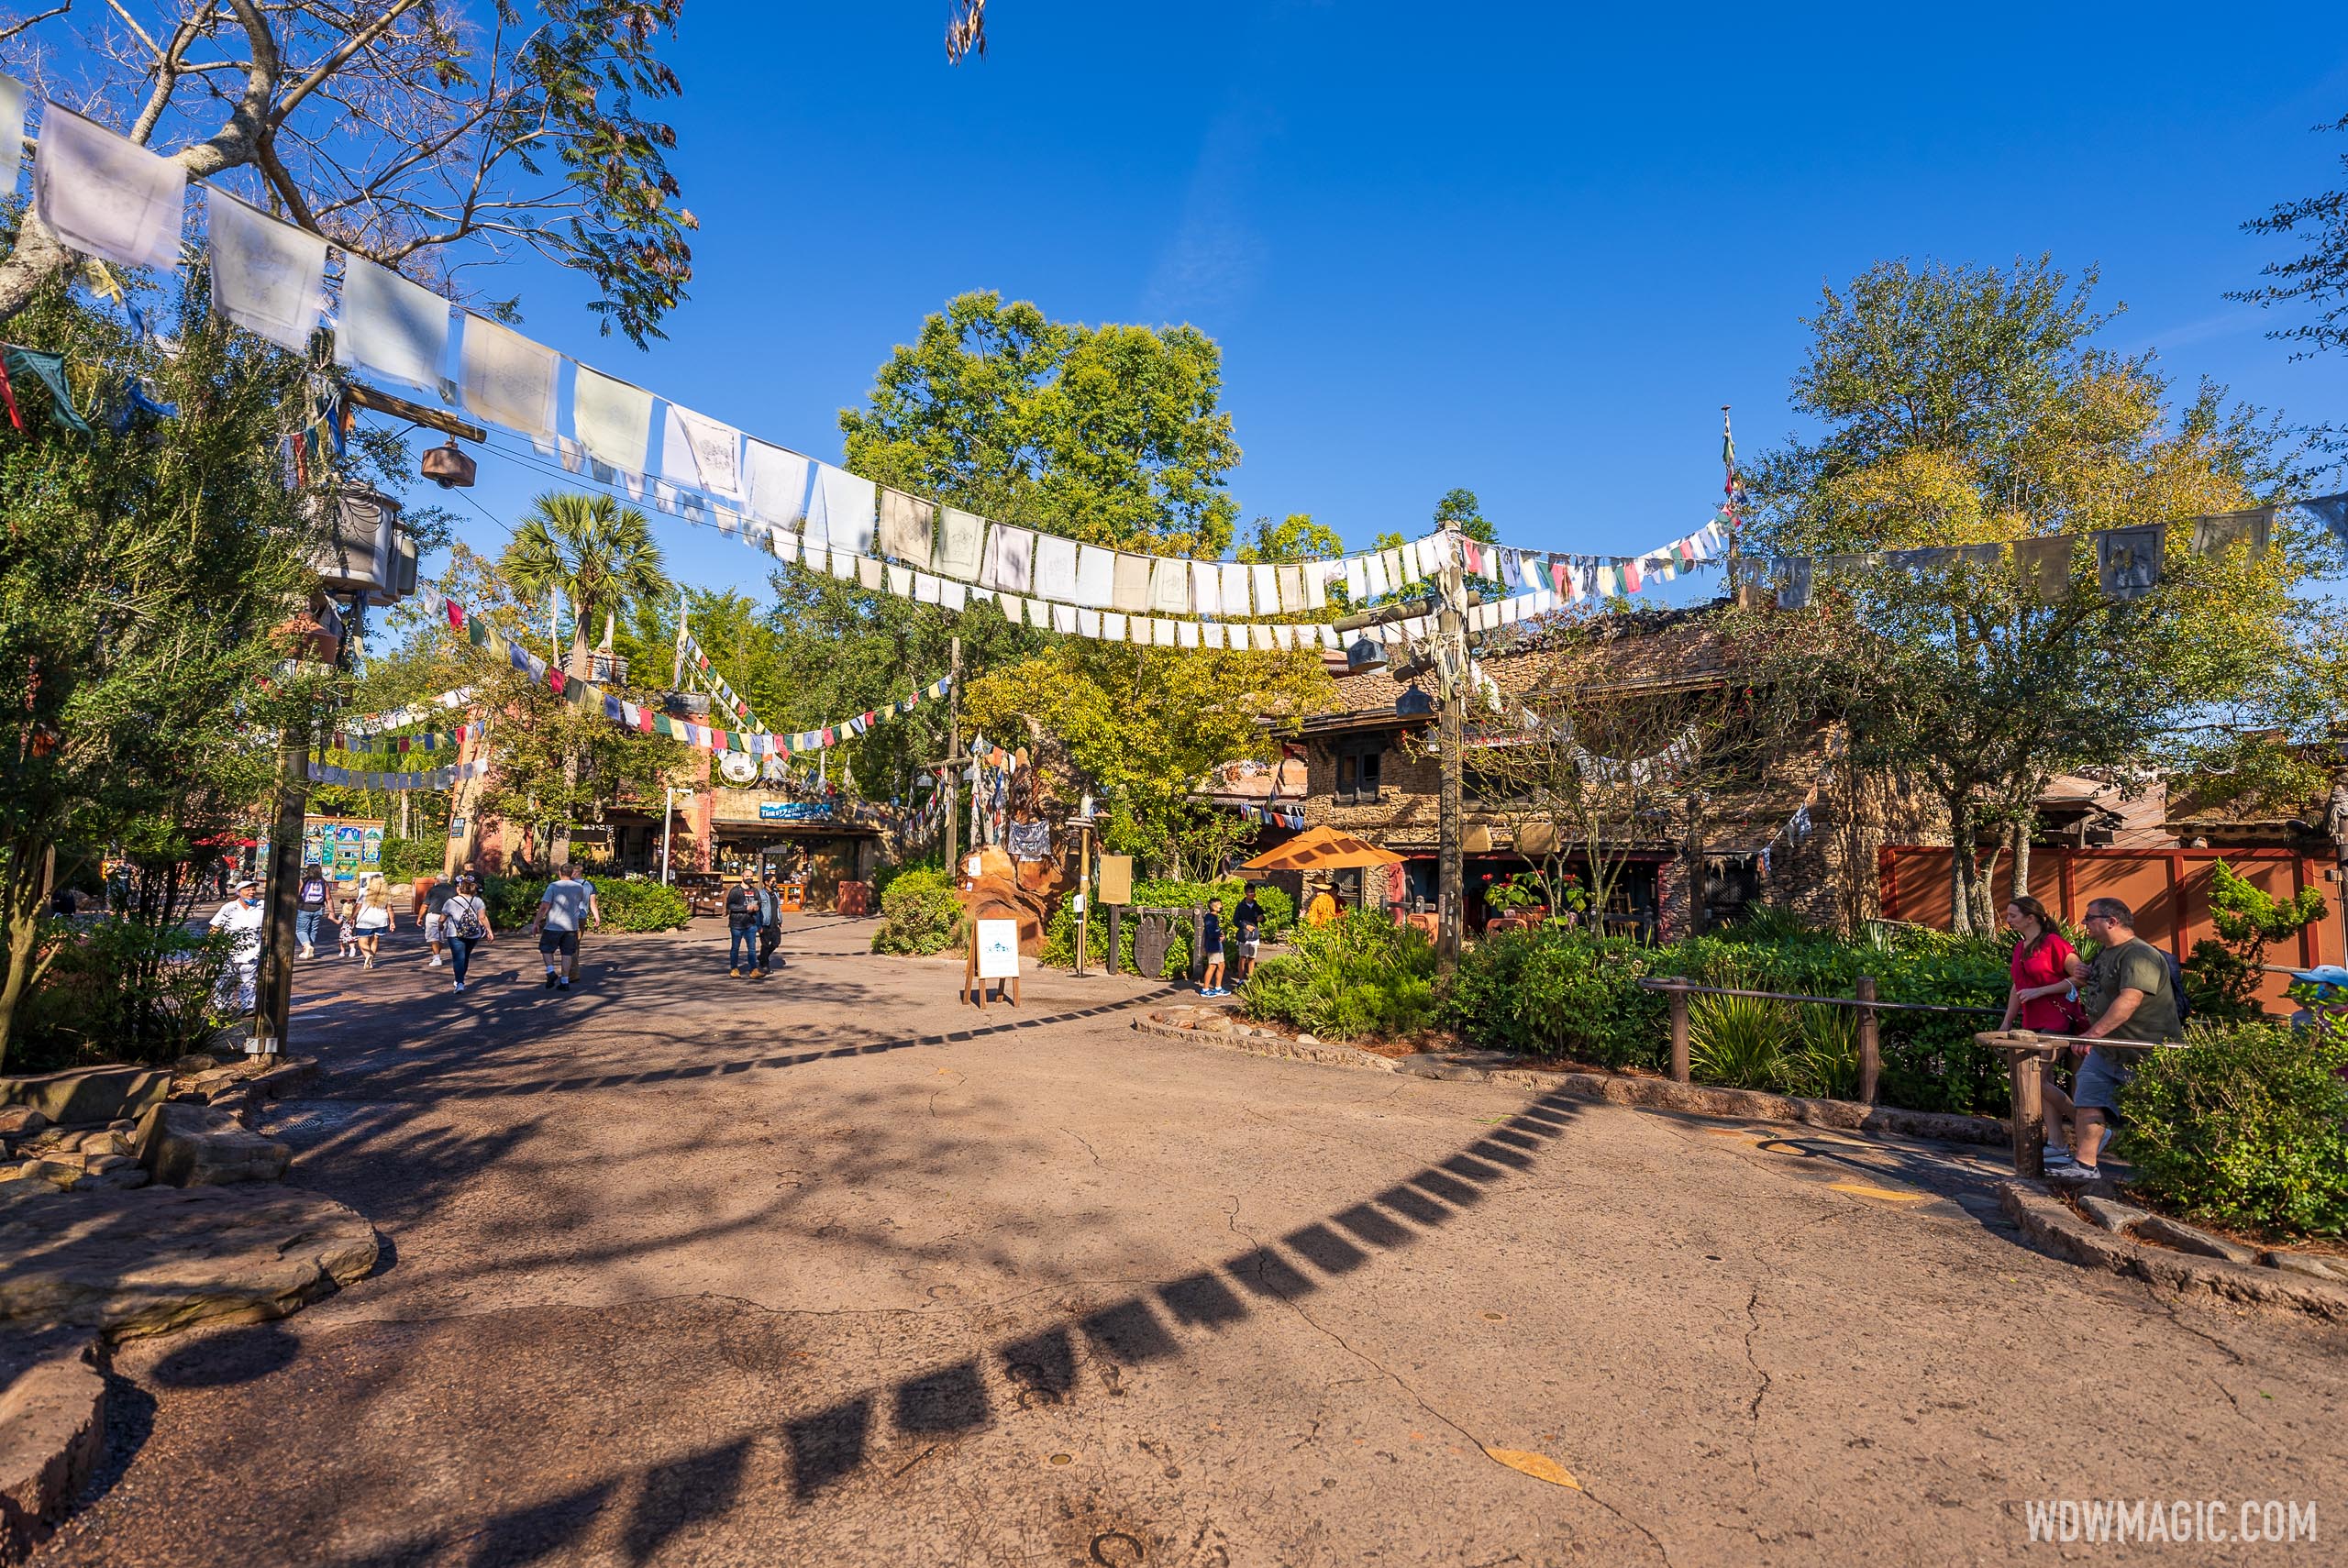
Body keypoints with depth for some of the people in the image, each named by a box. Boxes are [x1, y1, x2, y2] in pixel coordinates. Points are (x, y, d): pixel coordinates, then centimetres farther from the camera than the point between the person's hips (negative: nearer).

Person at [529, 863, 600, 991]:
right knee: (567, 953, 6)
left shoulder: (553, 886, -8)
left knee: (546, 949, 16)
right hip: (572, 926, 3)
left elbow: (544, 906, -13)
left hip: (554, 926, -3)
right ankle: (565, 981, 6)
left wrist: (536, 923, -7)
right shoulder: (579, 887, 3)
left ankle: (551, 972, -2)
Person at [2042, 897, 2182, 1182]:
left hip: (2146, 1050, -9)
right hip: (2108, 1049, 9)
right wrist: (2084, 979, 5)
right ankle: (2084, 1163, 0)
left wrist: (2093, 1033, -35)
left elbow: (2130, 1000, -31)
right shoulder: (2104, 952, 13)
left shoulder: (2140, 955, -18)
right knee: (2087, 1100, 0)